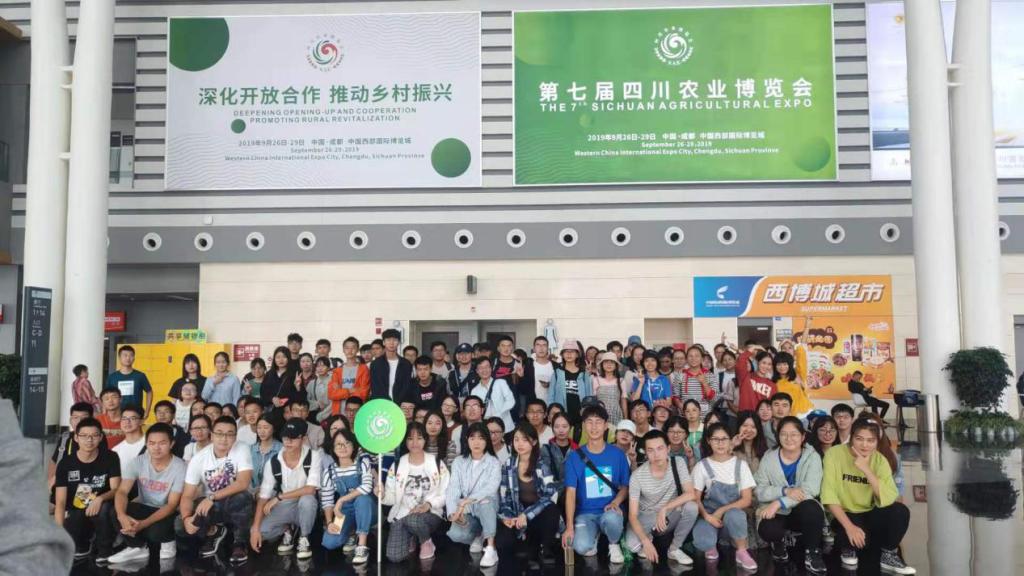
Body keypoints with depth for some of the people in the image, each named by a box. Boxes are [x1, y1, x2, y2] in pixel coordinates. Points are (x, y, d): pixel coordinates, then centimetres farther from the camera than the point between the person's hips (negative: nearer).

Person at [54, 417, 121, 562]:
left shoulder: (110, 457, -6)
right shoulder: (65, 463, -6)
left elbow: (116, 489, -11)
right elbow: (60, 502, -11)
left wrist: (100, 499, -34)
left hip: (100, 511, -1)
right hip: (76, 514, 1)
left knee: (103, 508, -36)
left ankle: (105, 552, -11)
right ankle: (82, 547, 12)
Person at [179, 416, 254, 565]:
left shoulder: (242, 450, -15)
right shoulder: (198, 458, -9)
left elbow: (243, 483, -26)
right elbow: (188, 495, -10)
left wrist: (211, 497, -33)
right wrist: (186, 517, -31)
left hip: (235, 504, -2)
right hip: (209, 505, 3)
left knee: (241, 498, -38)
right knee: (182, 526, -26)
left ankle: (240, 542, -9)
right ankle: (213, 532, 11)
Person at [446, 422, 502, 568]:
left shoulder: (493, 463, -4)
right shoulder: (459, 462, 4)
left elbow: (491, 489, -21)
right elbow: (452, 489, -6)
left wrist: (466, 501, -32)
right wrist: (454, 512, -24)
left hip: (486, 506, -2)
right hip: (465, 510, 2)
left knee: (485, 501, -38)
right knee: (456, 534, -29)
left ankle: (491, 549, -29)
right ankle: (478, 536, 7)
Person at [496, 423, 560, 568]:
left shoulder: (543, 464, -9)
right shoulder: (509, 465, 1)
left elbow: (550, 495, -16)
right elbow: (504, 496, 4)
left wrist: (527, 515, -25)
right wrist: (506, 516, -16)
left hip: (541, 513, -2)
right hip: (518, 515, 2)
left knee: (551, 511, -38)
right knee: (502, 544, -25)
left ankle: (545, 549, -9)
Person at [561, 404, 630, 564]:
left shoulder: (617, 454, 1)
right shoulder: (575, 456, -3)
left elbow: (625, 486, 8)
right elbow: (570, 492, -6)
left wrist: (615, 503, -15)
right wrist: (569, 526, -15)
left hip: (609, 510, 0)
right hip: (585, 513, 0)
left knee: (611, 519, -37)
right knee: (582, 547, -30)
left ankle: (614, 544, -1)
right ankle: (594, 534, 9)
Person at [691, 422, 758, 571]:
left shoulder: (740, 464, -1)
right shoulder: (702, 466, -2)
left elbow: (747, 500, -5)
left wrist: (722, 510, -17)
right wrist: (706, 516, -21)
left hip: (733, 512, 0)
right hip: (709, 514, 0)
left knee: (734, 515, -39)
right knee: (702, 542, -33)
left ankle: (742, 552, -11)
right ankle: (712, 545, 6)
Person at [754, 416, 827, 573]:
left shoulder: (812, 457, -7)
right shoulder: (769, 457, -3)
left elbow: (810, 490, -20)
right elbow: (759, 491, -7)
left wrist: (778, 503, -29)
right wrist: (785, 491, -26)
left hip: (802, 512, -1)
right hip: (775, 512, 1)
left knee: (811, 509, -36)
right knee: (767, 530, -33)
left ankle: (812, 553, -10)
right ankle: (779, 542, 8)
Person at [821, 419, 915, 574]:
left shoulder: (879, 460, -6)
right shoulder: (834, 454, -15)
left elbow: (889, 498, -21)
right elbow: (829, 495, -21)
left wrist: (866, 469, -29)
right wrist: (849, 526, -30)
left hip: (870, 515, 3)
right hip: (843, 515, -3)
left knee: (900, 511, -24)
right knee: (854, 537, -34)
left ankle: (889, 555, 0)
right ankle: (848, 549, 4)